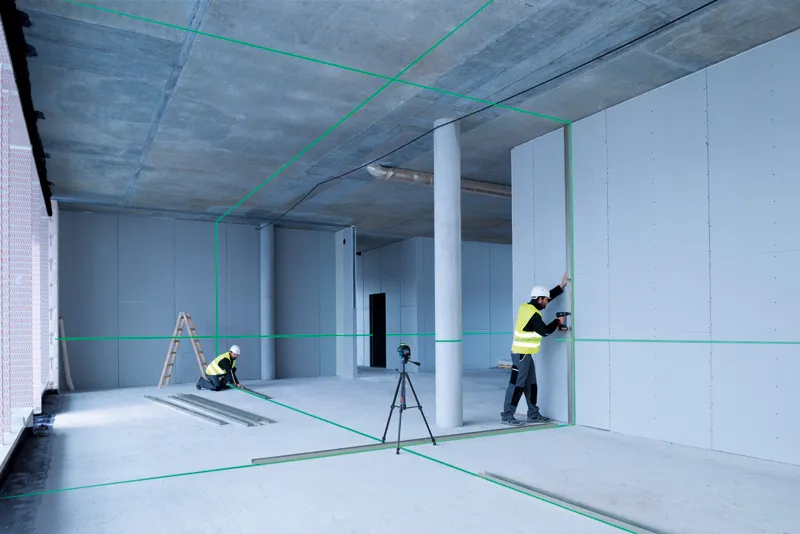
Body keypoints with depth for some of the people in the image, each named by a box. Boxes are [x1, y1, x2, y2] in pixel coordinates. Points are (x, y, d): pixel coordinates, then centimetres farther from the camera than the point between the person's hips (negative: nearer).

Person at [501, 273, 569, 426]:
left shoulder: (526, 306, 8)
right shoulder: (533, 314, -19)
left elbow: (548, 296, 20)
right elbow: (545, 331, -14)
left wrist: (562, 286, 21)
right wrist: (557, 322, 1)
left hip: (525, 354, 10)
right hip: (521, 354, -10)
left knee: (531, 384, 14)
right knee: (516, 385, -6)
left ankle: (533, 414, 22)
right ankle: (507, 416, -1)